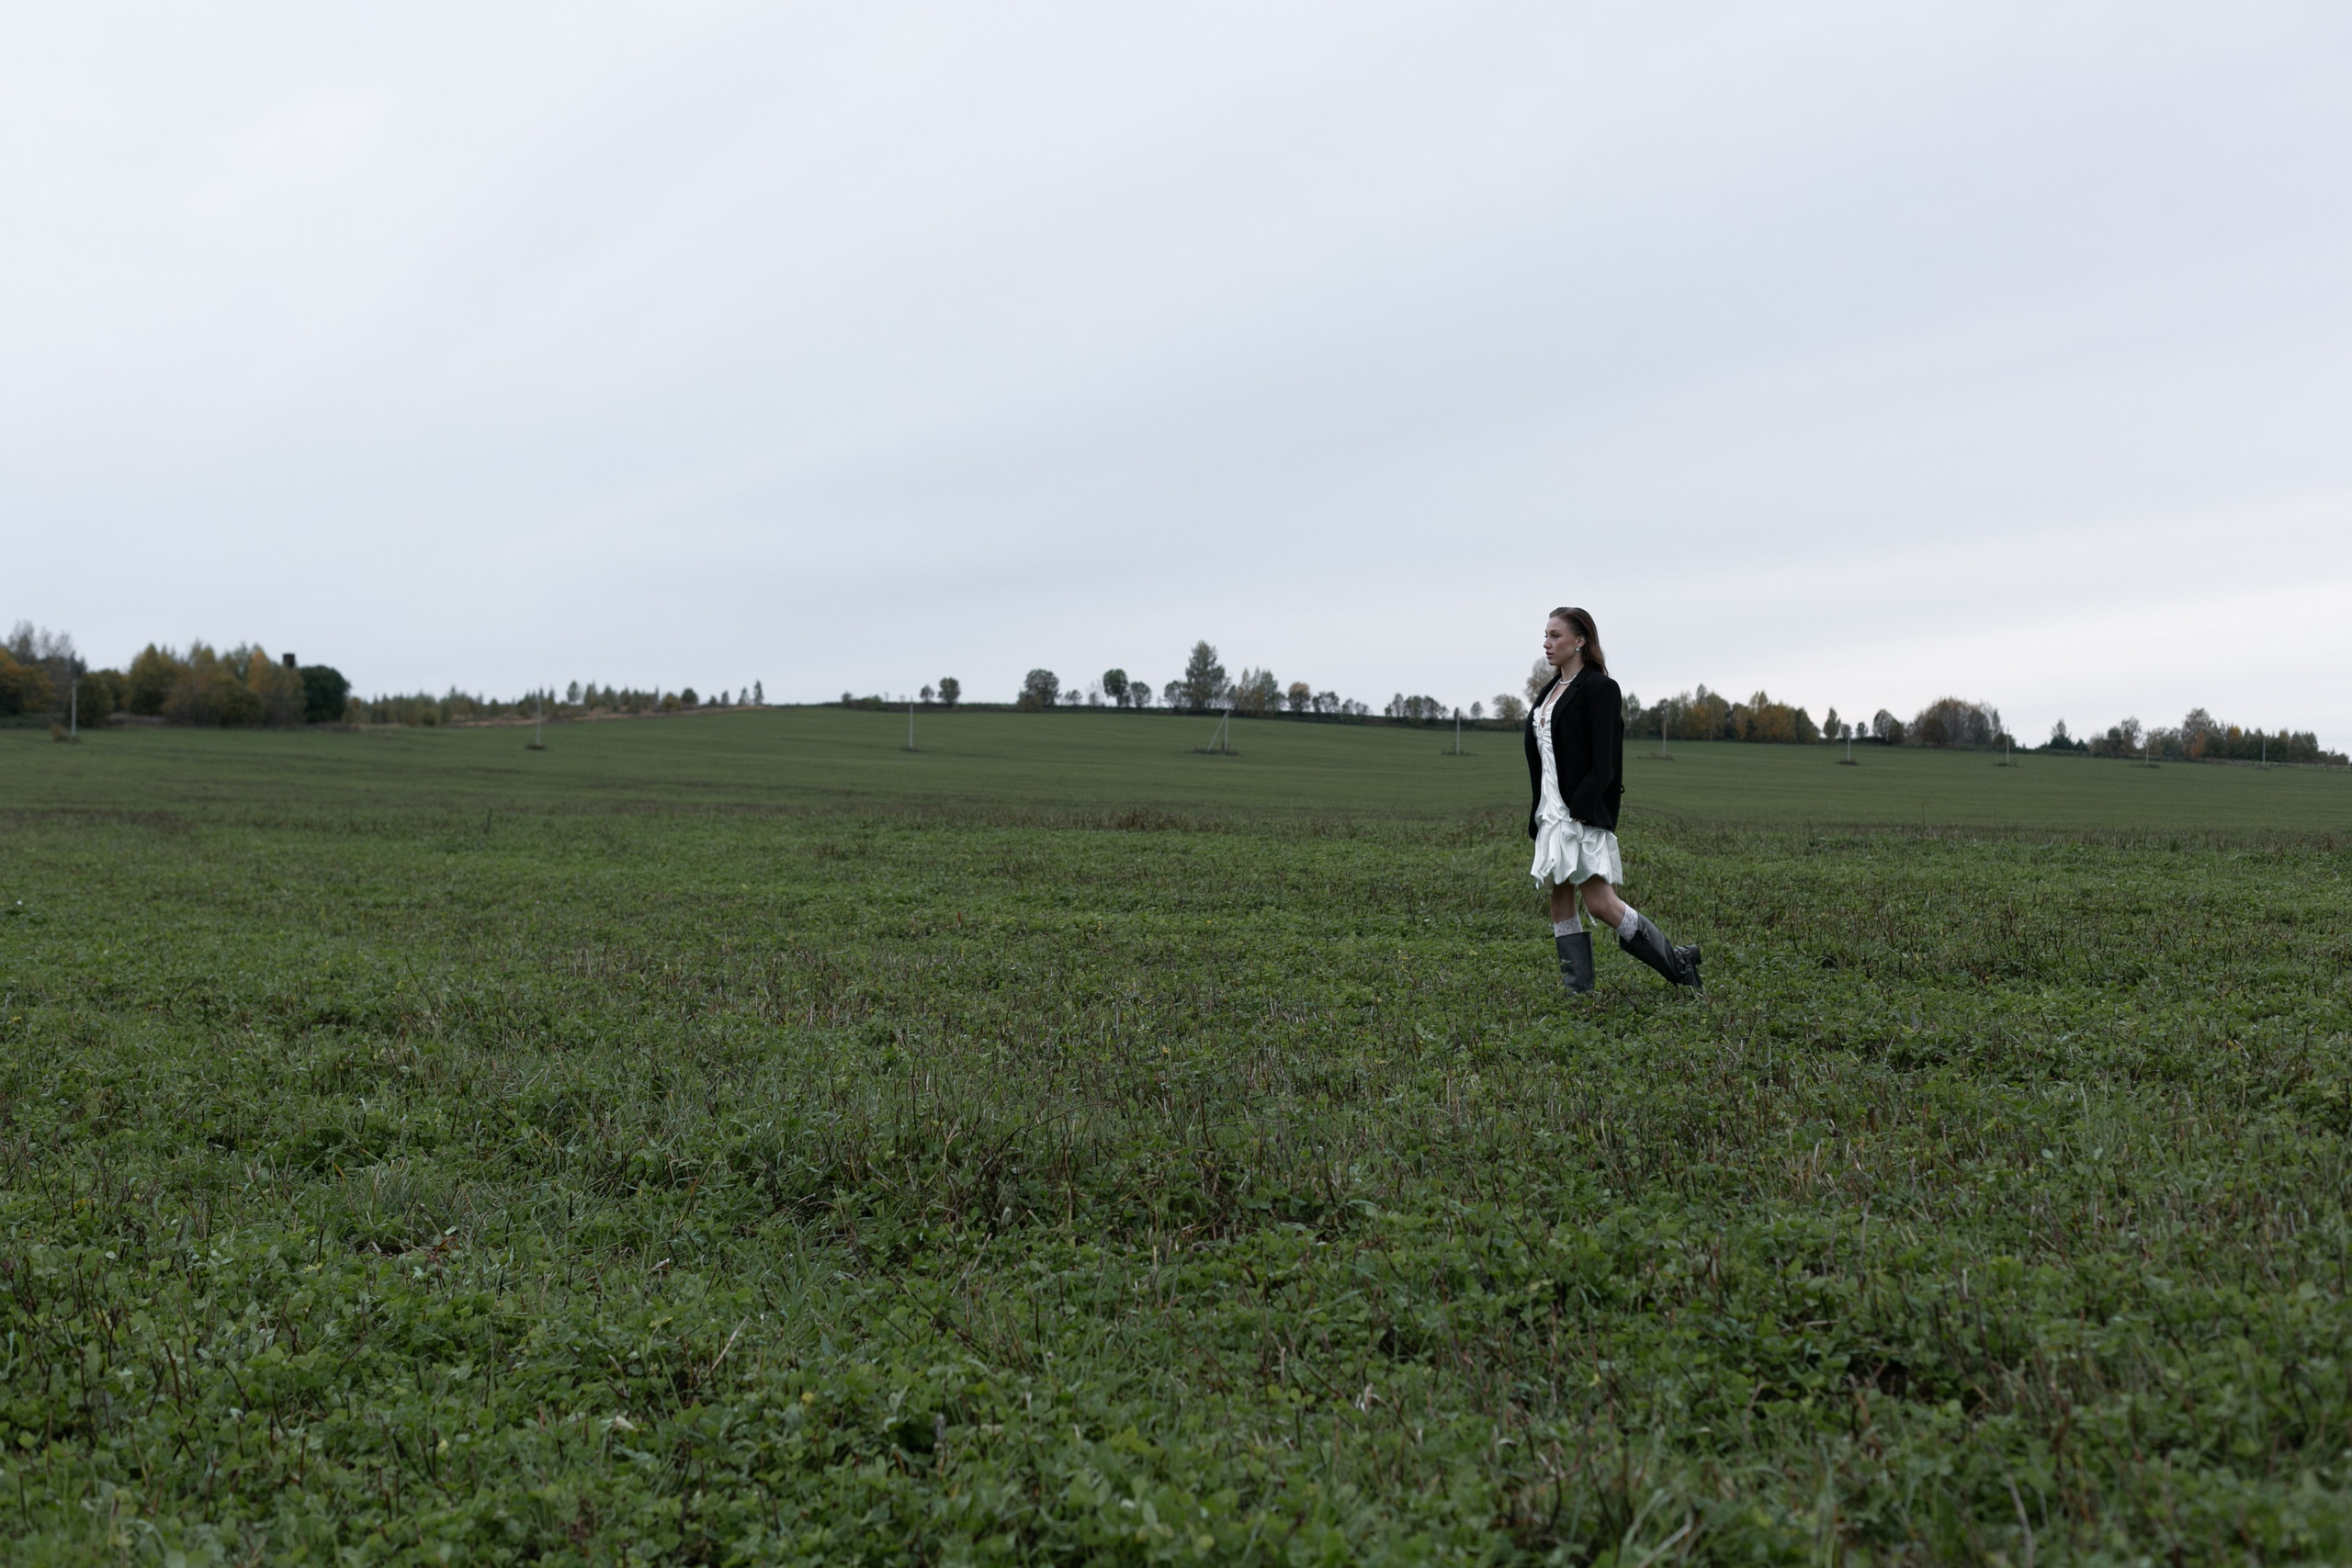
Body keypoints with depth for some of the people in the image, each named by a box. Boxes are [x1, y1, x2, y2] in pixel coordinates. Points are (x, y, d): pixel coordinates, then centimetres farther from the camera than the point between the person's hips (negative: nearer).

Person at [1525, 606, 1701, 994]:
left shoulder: (1599, 688, -8)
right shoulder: (1548, 692, 17)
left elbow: (1603, 763, -15)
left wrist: (1579, 809, -20)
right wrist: (1537, 814, 14)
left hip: (1584, 814, -9)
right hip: (1550, 813, 9)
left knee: (1601, 904, -11)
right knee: (1560, 904, 6)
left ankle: (1678, 962, 4)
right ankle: (1577, 990, 9)